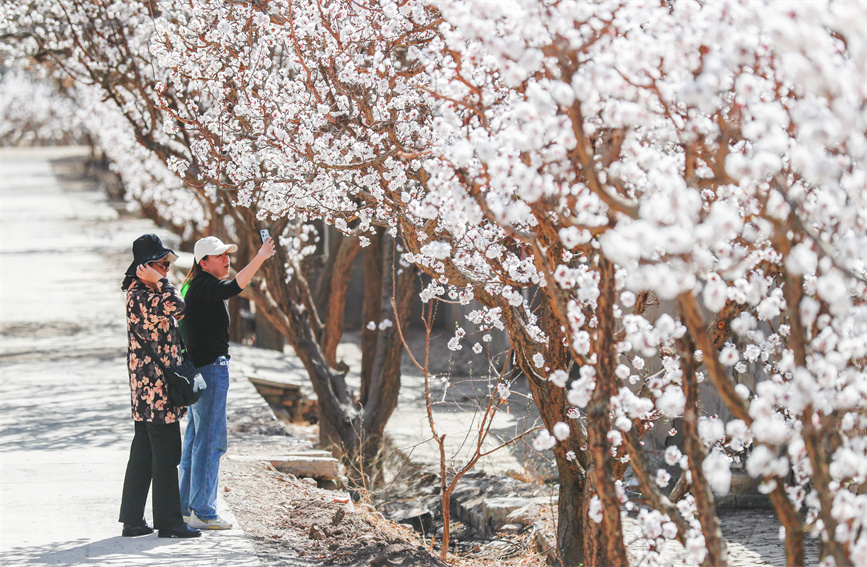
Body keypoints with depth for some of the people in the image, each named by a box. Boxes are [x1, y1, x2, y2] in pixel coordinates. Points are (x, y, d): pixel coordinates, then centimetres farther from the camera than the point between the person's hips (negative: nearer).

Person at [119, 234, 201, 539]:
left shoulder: (144, 294, 16)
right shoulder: (139, 297, -16)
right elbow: (176, 307, -30)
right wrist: (160, 282, -19)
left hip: (146, 392, 11)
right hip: (157, 389, -11)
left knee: (143, 455, 12)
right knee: (166, 456, -4)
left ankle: (132, 520, 15)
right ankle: (168, 521, 1)